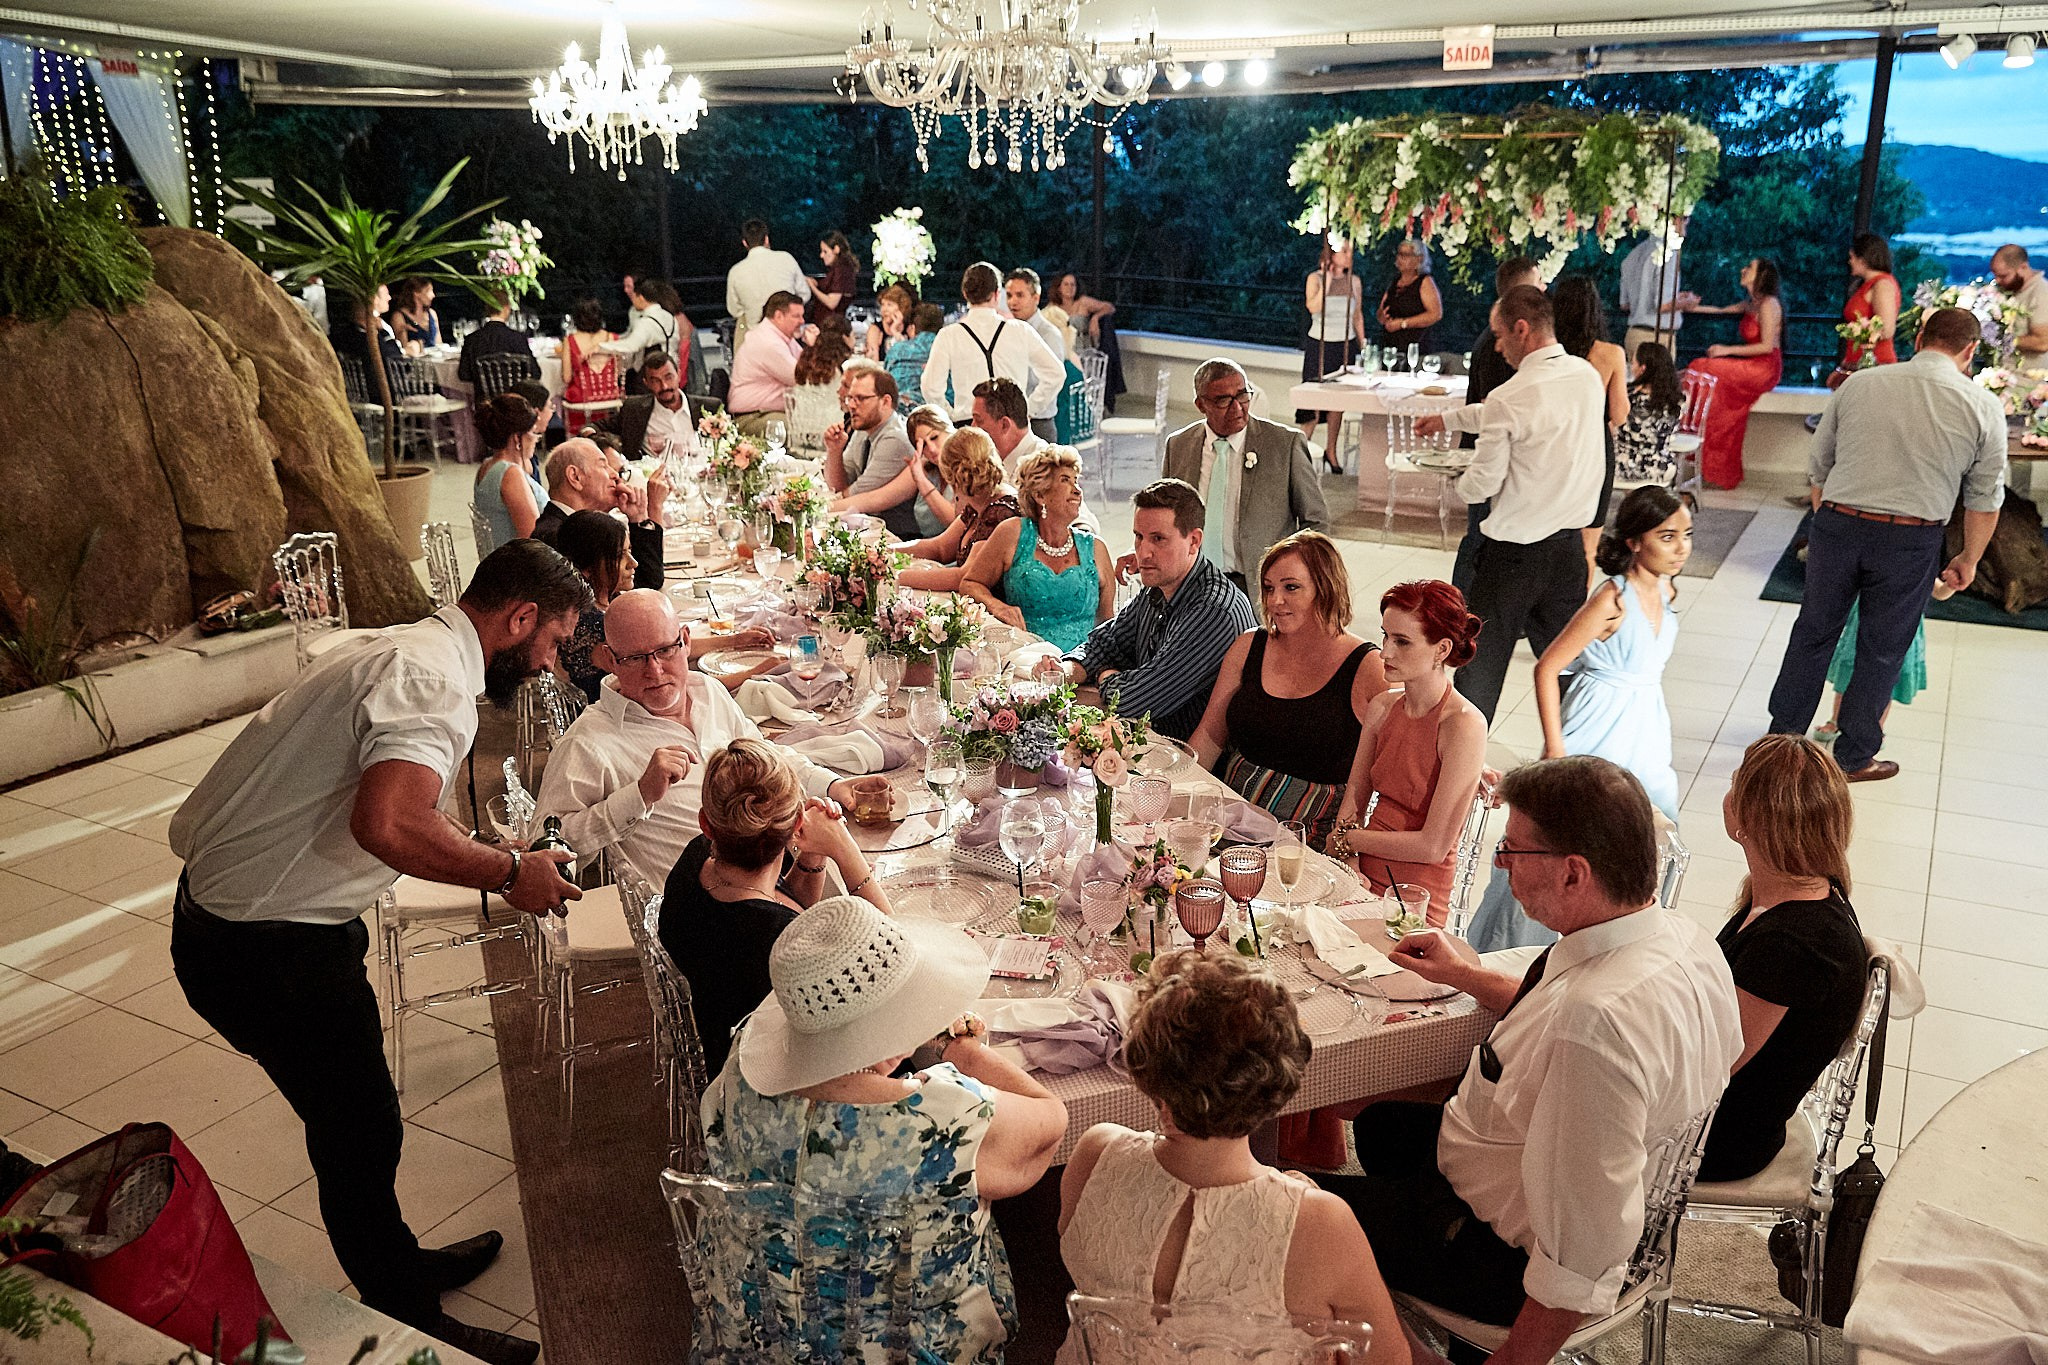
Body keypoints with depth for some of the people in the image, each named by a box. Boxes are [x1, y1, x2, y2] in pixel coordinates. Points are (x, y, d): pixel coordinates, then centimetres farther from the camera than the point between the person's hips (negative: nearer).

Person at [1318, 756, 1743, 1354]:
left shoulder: (1595, 1025, -41)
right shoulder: (1683, 938, -11)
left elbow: (1583, 1256, -34)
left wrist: (1514, 1358, -20)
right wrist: (1471, 975, 14)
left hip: (1508, 1256, -9)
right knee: (1378, 1119, 31)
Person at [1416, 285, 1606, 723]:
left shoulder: (1510, 398, -19)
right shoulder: (1587, 376, 3)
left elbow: (1482, 484, -13)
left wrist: (1459, 484, 11)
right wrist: (1447, 420, 27)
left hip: (1513, 551, -6)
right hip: (1569, 546, 6)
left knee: (1483, 662, 8)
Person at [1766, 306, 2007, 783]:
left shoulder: (1856, 384, 4)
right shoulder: (1982, 405, 0)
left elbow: (1818, 467, 10)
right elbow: (1985, 499, 5)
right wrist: (1968, 560, 17)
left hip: (1836, 526, 2)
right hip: (1910, 541, -1)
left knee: (1813, 634, 15)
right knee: (1882, 650, 12)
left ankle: (1781, 737, 24)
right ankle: (1854, 757, 23)